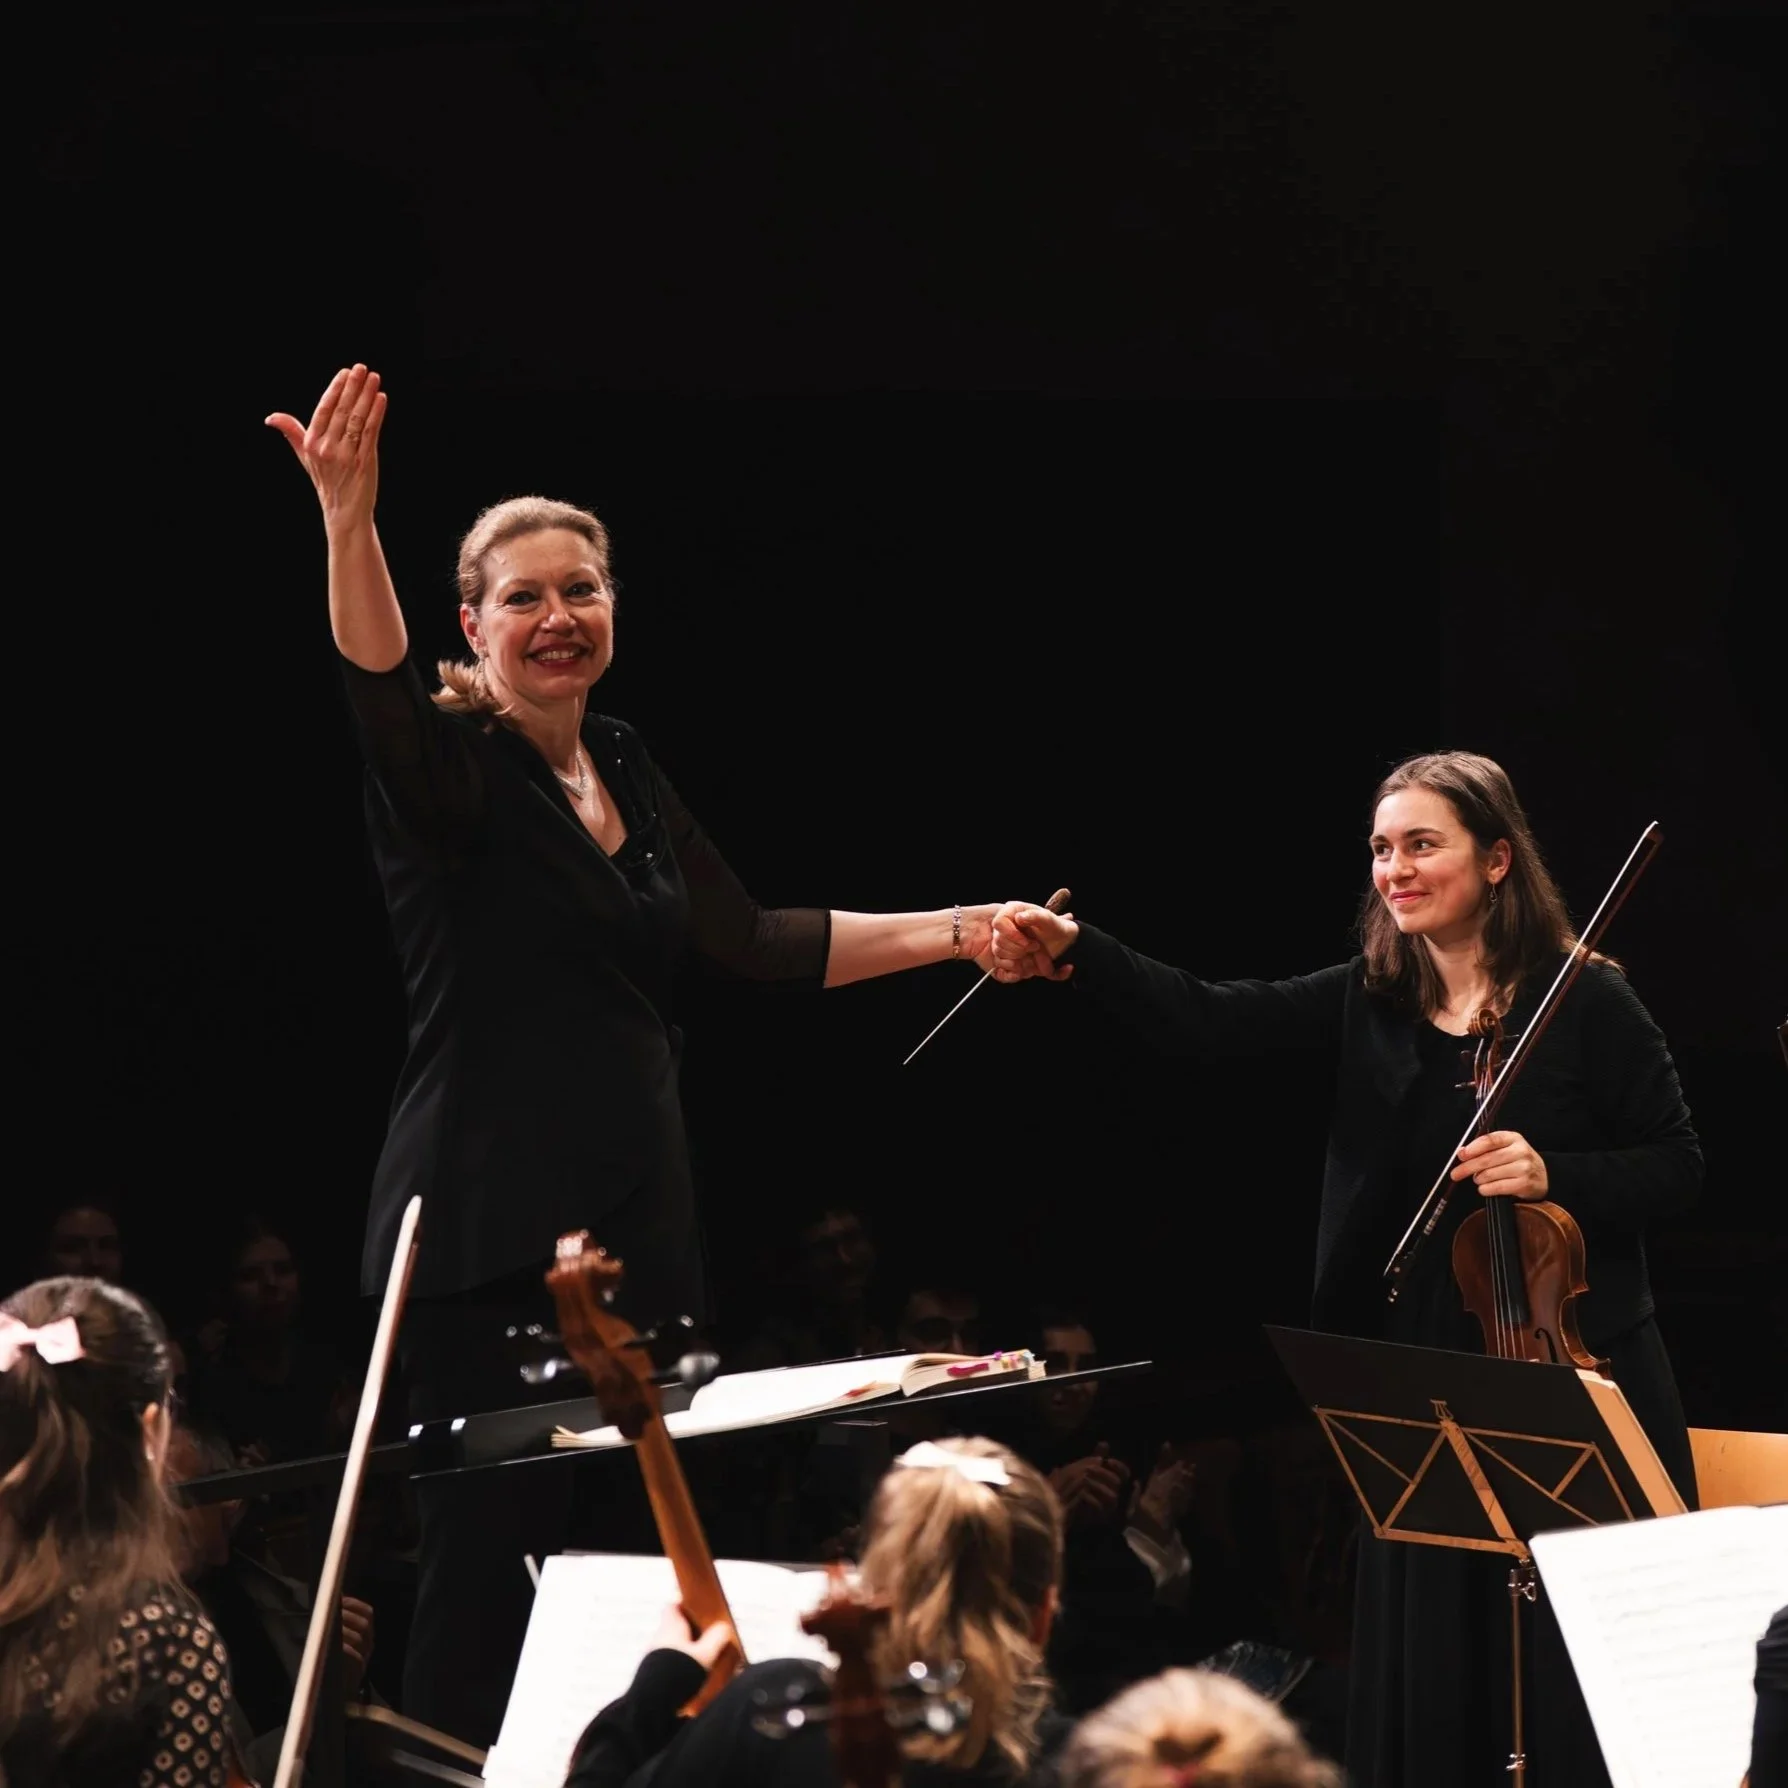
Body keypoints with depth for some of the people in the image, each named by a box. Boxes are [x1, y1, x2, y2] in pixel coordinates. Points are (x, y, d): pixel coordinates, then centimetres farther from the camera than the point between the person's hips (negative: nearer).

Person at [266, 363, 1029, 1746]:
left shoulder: (628, 774, 16)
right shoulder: (449, 773, -6)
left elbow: (753, 942, 19)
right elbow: (377, 686, -27)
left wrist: (954, 932, 16)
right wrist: (349, 522, -45)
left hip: (640, 1215, 6)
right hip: (493, 1231, -6)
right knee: (496, 1566, -9)